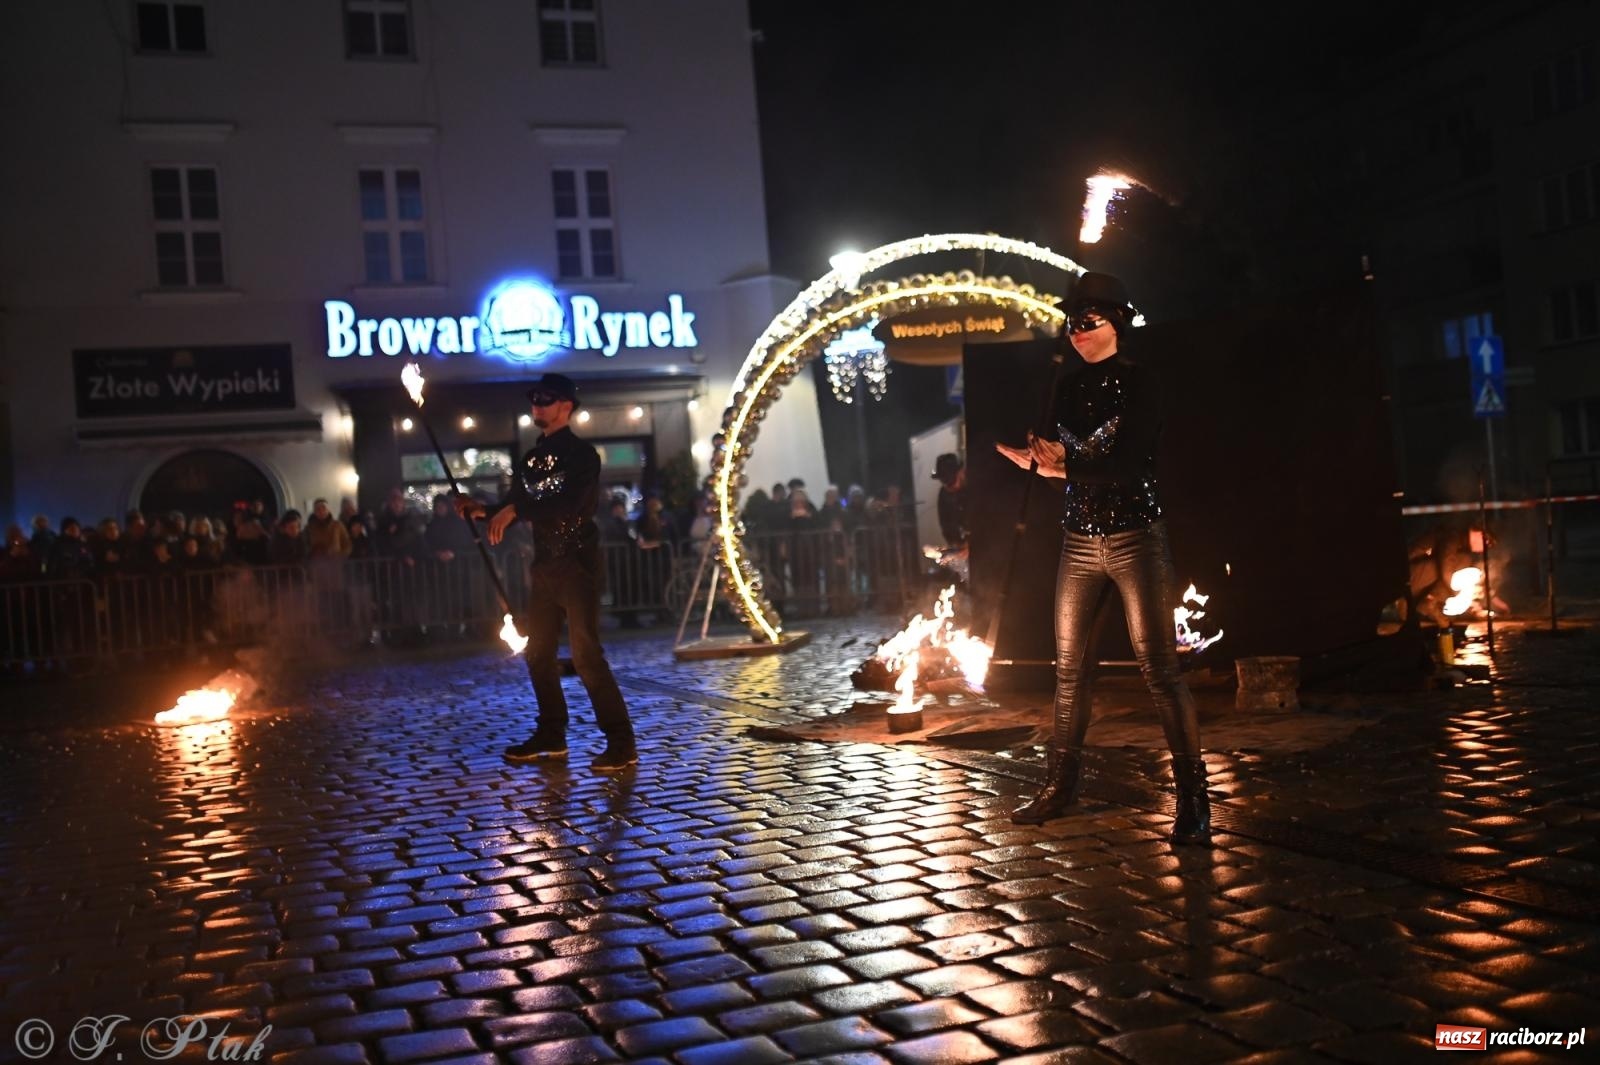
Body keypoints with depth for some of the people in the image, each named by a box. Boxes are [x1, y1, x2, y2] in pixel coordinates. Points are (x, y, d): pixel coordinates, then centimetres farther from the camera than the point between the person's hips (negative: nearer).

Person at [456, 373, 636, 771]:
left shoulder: (582, 454, -7)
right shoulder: (531, 458, 15)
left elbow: (568, 505, -21)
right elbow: (516, 508, 18)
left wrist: (514, 510, -23)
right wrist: (484, 510, 0)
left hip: (577, 564, -8)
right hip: (544, 566, 8)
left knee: (586, 654, -11)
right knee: (538, 653, 11)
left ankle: (621, 741, -6)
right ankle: (551, 735, 22)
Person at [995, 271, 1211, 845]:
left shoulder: (1138, 382, -5)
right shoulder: (1070, 387, 12)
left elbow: (1130, 466, -14)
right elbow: (1064, 462, 9)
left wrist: (1067, 466, -15)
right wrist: (1036, 458, -11)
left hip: (1136, 539, -6)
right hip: (1080, 541, 6)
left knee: (1160, 670, -8)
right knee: (1071, 669, 9)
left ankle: (1193, 799, -2)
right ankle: (1060, 786, 20)